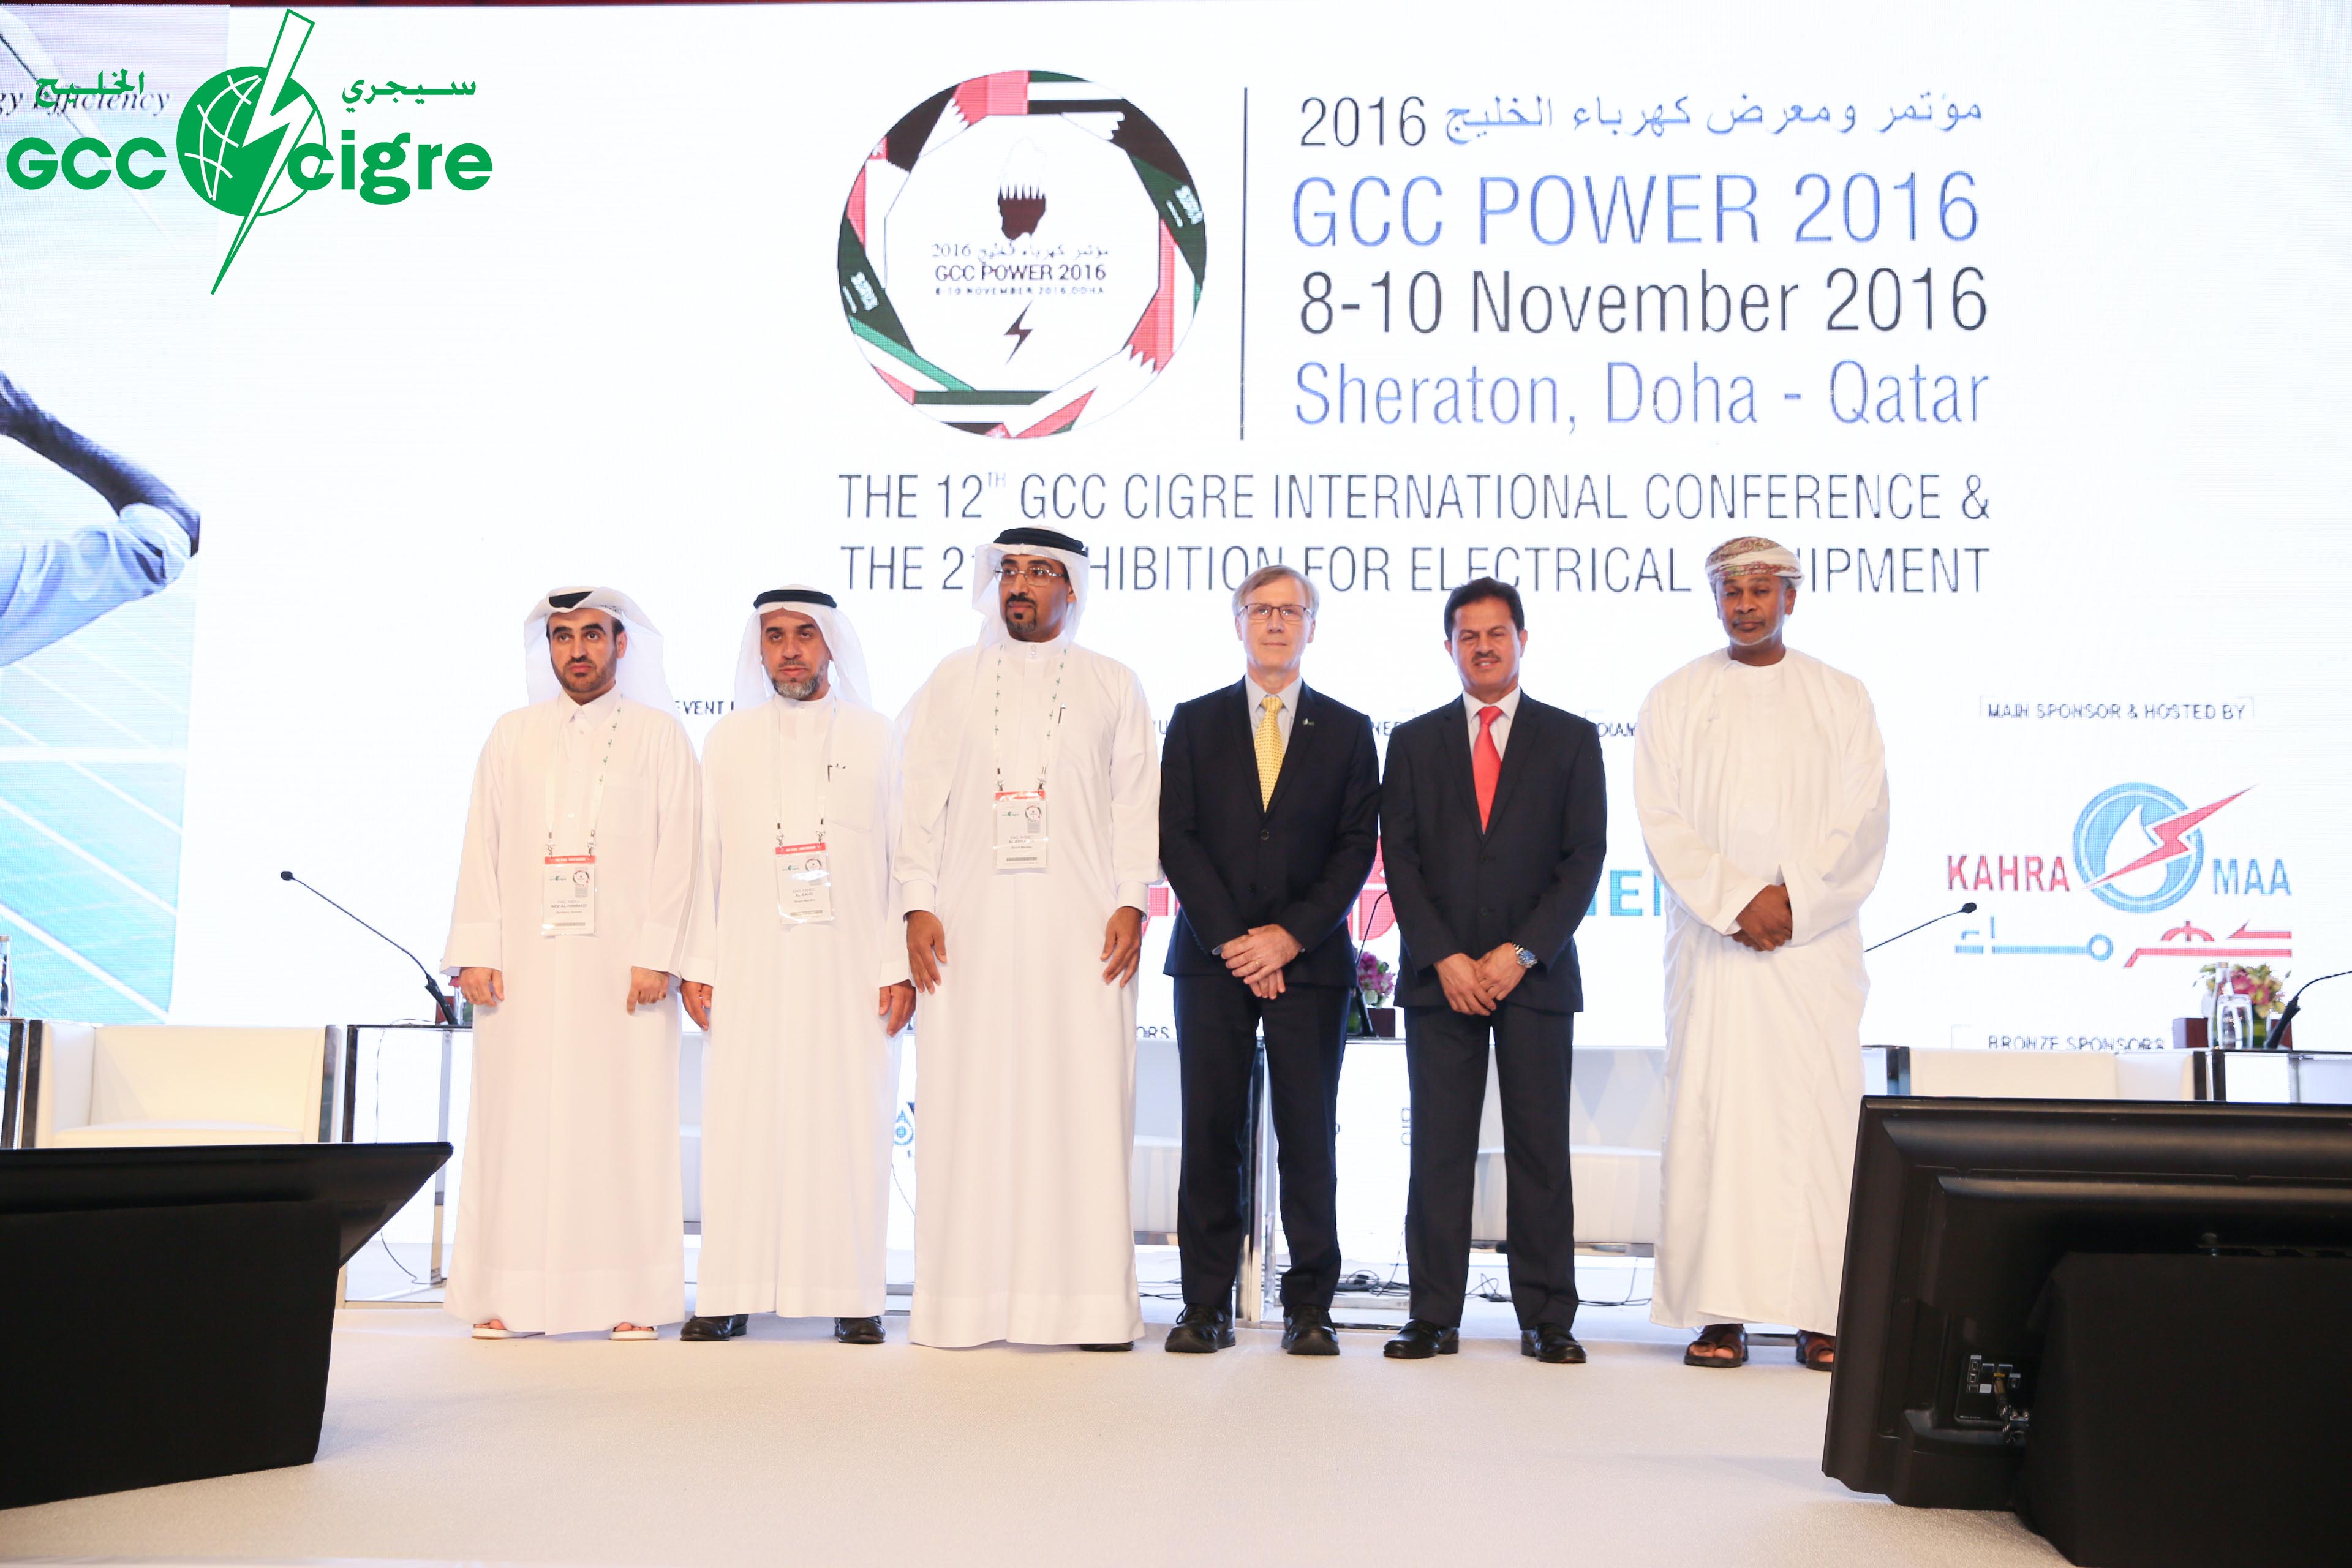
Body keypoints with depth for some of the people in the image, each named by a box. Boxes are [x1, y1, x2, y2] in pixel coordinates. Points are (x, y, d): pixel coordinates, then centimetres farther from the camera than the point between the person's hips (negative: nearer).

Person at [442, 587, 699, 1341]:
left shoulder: (659, 734, 8)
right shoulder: (512, 736, 16)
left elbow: (675, 851, 1)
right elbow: (483, 847, 10)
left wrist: (657, 955, -9)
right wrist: (476, 953, 0)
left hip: (622, 962, -2)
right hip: (526, 963, 2)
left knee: (626, 1122, -3)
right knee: (518, 1118, 0)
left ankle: (631, 1296, 2)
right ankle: (509, 1298, 6)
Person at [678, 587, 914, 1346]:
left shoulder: (877, 736, 9)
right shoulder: (729, 739, 13)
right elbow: (704, 854, 10)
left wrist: (901, 966, -4)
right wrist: (697, 963, 2)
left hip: (850, 964, -1)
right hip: (751, 964, 1)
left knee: (849, 1122, -3)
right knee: (744, 1120, -2)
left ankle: (851, 1295, 4)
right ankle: (733, 1291, 5)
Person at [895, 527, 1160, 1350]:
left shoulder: (1113, 686, 12)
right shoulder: (952, 681, 14)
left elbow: (1137, 803, 7)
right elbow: (921, 798, 9)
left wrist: (1131, 905, -4)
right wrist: (919, 906, -1)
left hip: (1079, 928, -1)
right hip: (970, 928, 1)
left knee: (1084, 1106, -4)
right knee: (968, 1106, -2)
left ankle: (1088, 1303, 1)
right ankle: (966, 1301, 4)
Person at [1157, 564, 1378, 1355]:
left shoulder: (1347, 731, 10)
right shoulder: (1195, 722, 10)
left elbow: (1357, 846, 3)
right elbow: (1177, 839, 2)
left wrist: (1291, 935, -9)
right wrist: (1231, 939, -8)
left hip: (1309, 958, 0)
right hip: (1212, 956, 0)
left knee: (1309, 1137, 0)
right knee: (1210, 1133, 1)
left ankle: (1308, 1306, 8)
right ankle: (1206, 1306, 8)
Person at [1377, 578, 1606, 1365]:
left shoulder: (1571, 739, 8)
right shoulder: (1414, 742, 11)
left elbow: (1584, 859, 1)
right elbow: (1400, 861, 5)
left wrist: (1520, 954, -9)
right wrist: (1445, 960, -7)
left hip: (1535, 974, -1)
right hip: (1439, 978, 1)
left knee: (1539, 1148, 1)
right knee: (1438, 1150, 1)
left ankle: (1547, 1318, 8)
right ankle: (1435, 1316, 7)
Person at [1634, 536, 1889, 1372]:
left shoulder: (1842, 698, 10)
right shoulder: (1675, 698, 9)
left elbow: (1863, 824, 2)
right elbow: (1662, 823, 0)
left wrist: (1792, 901, -11)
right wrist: (1737, 901, -11)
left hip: (1816, 944, 0)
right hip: (1711, 943, 0)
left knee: (1819, 1113, -3)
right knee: (1713, 1114, -4)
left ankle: (1822, 1313, 3)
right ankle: (1720, 1311, 0)